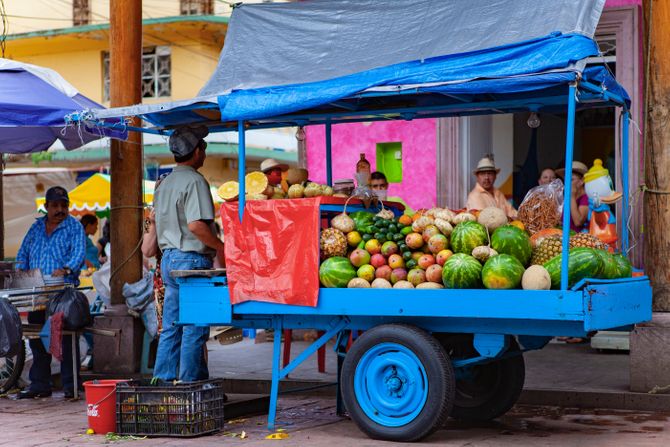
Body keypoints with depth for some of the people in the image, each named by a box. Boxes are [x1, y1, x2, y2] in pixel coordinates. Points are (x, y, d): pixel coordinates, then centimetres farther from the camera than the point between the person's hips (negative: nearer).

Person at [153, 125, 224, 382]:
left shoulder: (164, 184, 16)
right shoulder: (194, 181, -12)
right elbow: (195, 224, -22)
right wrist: (220, 247, -12)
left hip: (168, 257, 9)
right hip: (192, 258, -9)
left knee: (170, 327, 11)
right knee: (195, 329, -4)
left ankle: (162, 381, 11)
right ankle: (190, 384, -2)